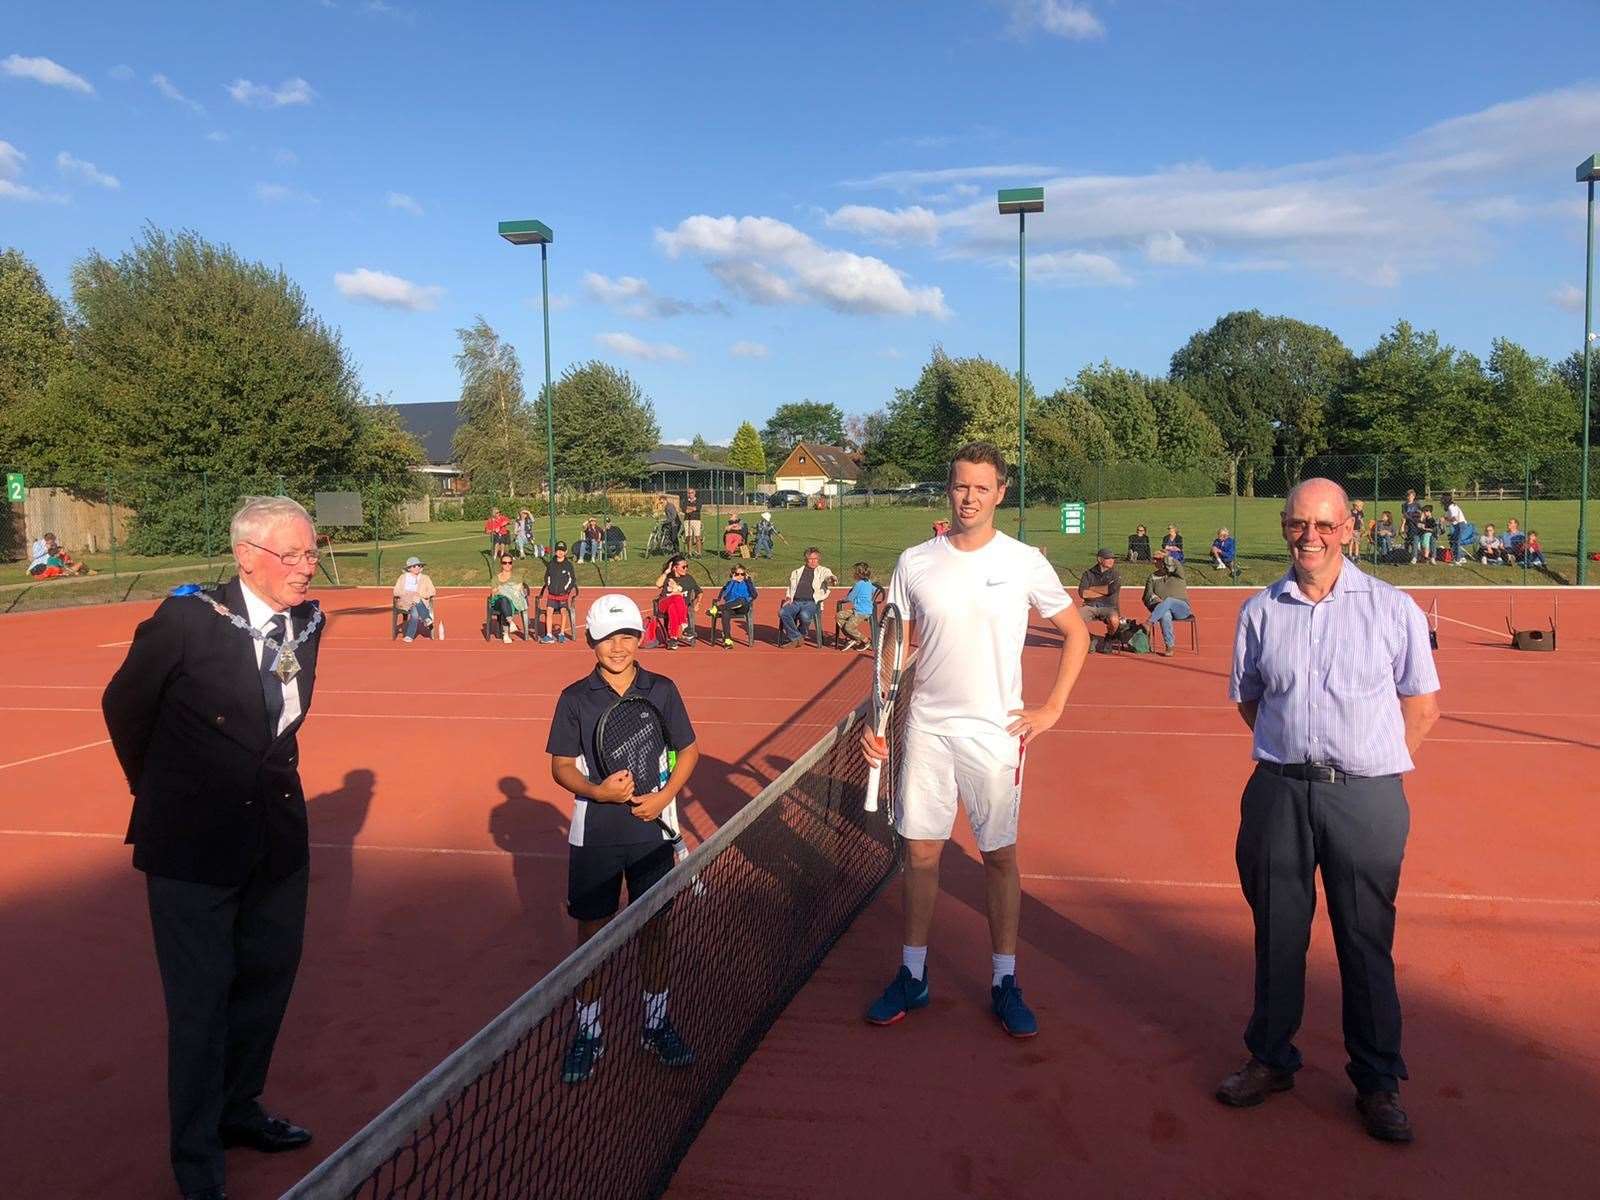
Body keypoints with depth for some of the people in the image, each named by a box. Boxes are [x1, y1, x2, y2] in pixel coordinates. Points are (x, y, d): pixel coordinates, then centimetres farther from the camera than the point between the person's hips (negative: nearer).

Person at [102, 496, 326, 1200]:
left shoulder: (307, 621, -2)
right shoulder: (188, 619, -18)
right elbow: (124, 705, -2)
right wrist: (161, 793, 9)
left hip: (277, 832, 6)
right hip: (193, 843, -6)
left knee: (269, 977, 19)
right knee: (202, 1001, 5)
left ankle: (237, 1109, 42)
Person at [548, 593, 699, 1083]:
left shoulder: (662, 691, -1)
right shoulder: (575, 699, -4)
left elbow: (689, 750, 5)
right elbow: (561, 766, -1)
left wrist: (664, 796, -10)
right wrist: (597, 791, -20)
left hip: (653, 830, 1)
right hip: (593, 835, -1)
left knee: (655, 929, 10)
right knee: (591, 932, 7)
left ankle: (656, 1022, 29)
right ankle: (587, 1030, 24)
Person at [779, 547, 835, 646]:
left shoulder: (823, 571, 14)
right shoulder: (796, 572, 26)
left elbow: (829, 576, -8)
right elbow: (790, 587, 26)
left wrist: (831, 579, -33)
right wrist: (788, 598, 5)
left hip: (812, 602, -3)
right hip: (795, 602, 3)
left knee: (804, 615, -37)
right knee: (783, 612, -28)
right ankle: (796, 637, -15)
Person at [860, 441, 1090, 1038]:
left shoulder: (1024, 563, -3)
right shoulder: (914, 563, 1)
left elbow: (1076, 633, 7)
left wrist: (1051, 708, 0)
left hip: (995, 732, -1)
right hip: (925, 728, 2)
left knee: (1000, 855, 6)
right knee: (921, 851, 8)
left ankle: (1004, 983, 19)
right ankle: (912, 976, 22)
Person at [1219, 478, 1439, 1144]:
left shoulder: (1393, 608, 0)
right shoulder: (1260, 610, 5)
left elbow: (1422, 706, 5)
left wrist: (1370, 765, 2)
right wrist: (1297, 754, 7)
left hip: (1366, 796, -2)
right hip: (1279, 790, 2)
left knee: (1367, 941, 7)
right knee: (1277, 932, 11)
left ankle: (1377, 1081, 24)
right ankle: (1271, 1058, 28)